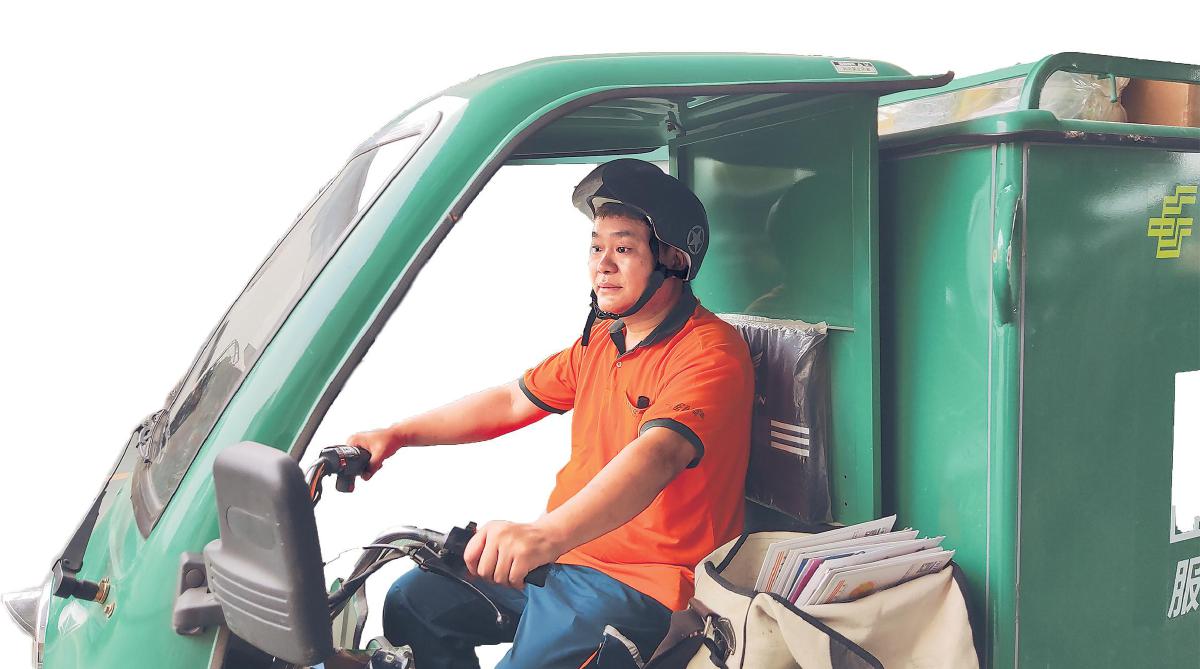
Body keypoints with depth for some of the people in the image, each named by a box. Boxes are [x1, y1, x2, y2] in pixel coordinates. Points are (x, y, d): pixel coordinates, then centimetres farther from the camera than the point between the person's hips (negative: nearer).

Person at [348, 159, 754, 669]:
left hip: (641, 584, -8)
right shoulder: (601, 339, 11)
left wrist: (546, 534, -50)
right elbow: (512, 402, 18)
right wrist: (395, 435, 9)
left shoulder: (711, 353, -18)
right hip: (562, 553, 8)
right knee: (412, 601, 7)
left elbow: (658, 454, -35)